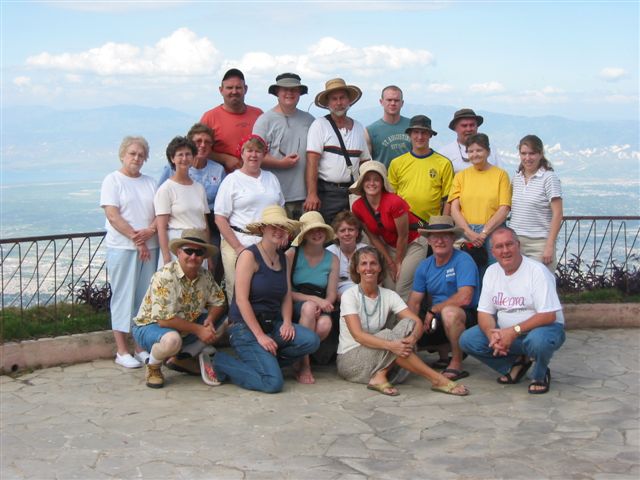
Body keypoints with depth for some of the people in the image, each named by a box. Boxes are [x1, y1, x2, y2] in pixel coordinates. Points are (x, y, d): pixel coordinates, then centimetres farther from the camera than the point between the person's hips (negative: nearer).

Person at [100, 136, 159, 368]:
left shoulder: (150, 182, 16)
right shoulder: (113, 180, 2)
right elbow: (113, 216, -8)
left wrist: (149, 231, -12)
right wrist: (136, 238, -14)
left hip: (149, 247, 5)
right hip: (122, 247, -4)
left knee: (145, 297, 5)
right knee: (123, 297, -2)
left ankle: (141, 347, 12)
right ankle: (122, 351, 3)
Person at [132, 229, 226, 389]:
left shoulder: (205, 276, -4)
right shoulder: (165, 276, -25)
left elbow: (219, 302, 2)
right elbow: (164, 319, -30)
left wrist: (210, 319, -21)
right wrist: (198, 330, -26)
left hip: (185, 327, 7)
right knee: (172, 340, -40)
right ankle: (153, 365, -6)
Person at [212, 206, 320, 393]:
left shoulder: (282, 258, 12)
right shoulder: (249, 255, -10)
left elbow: (287, 297, 13)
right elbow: (241, 299, -16)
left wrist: (287, 322, -7)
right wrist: (260, 335, -19)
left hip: (273, 324, 7)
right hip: (245, 327, -7)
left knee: (311, 341, -19)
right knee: (273, 383, -20)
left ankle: (264, 360, 1)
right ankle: (221, 361, 1)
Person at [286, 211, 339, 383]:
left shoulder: (332, 260, 7)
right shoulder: (292, 254, -4)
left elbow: (331, 295, 3)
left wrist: (321, 306, -20)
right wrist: (314, 300, -19)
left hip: (319, 309, 2)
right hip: (293, 308, -2)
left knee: (325, 324, -33)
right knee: (309, 307, -37)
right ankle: (304, 367, -26)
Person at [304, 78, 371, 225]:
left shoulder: (358, 128, 14)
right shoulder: (320, 125, -2)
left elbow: (365, 162, 18)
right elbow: (312, 162, -10)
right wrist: (312, 194, -18)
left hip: (352, 192, 5)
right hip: (327, 193, -4)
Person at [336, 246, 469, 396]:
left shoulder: (389, 295, 2)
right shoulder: (350, 295, -10)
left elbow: (417, 322, -8)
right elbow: (358, 335, -24)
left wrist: (412, 338, -33)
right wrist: (390, 345, -39)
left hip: (378, 358, 5)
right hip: (349, 359, -5)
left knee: (407, 324, -18)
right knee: (387, 336, -32)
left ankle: (380, 376, -28)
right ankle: (437, 380, -31)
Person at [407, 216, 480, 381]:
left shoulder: (463, 260, -14)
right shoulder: (425, 266, 6)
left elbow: (464, 298, -26)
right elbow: (414, 301, 5)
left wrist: (433, 310, -15)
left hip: (467, 317, -7)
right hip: (436, 319, 7)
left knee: (449, 312, -37)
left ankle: (456, 364, -20)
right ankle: (444, 350, 20)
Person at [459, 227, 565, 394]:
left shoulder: (537, 271, -16)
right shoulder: (491, 272, 2)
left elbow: (548, 315, -21)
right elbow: (484, 312, 2)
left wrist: (514, 331, -29)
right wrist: (492, 334, -20)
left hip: (542, 328, -5)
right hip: (506, 333, 6)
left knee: (537, 340, -40)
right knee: (467, 340, -13)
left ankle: (540, 375, -4)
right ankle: (516, 363, 6)